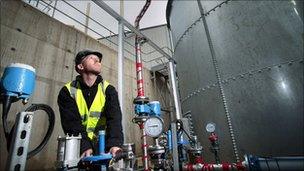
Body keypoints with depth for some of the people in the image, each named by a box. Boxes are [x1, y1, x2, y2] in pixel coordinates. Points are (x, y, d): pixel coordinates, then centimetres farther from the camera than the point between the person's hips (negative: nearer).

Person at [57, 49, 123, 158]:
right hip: (79, 149, 0)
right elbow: (72, 124, -14)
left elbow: (114, 118, -17)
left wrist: (114, 144, -32)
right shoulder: (67, 91, -4)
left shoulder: (108, 90, -4)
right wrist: (85, 147, -28)